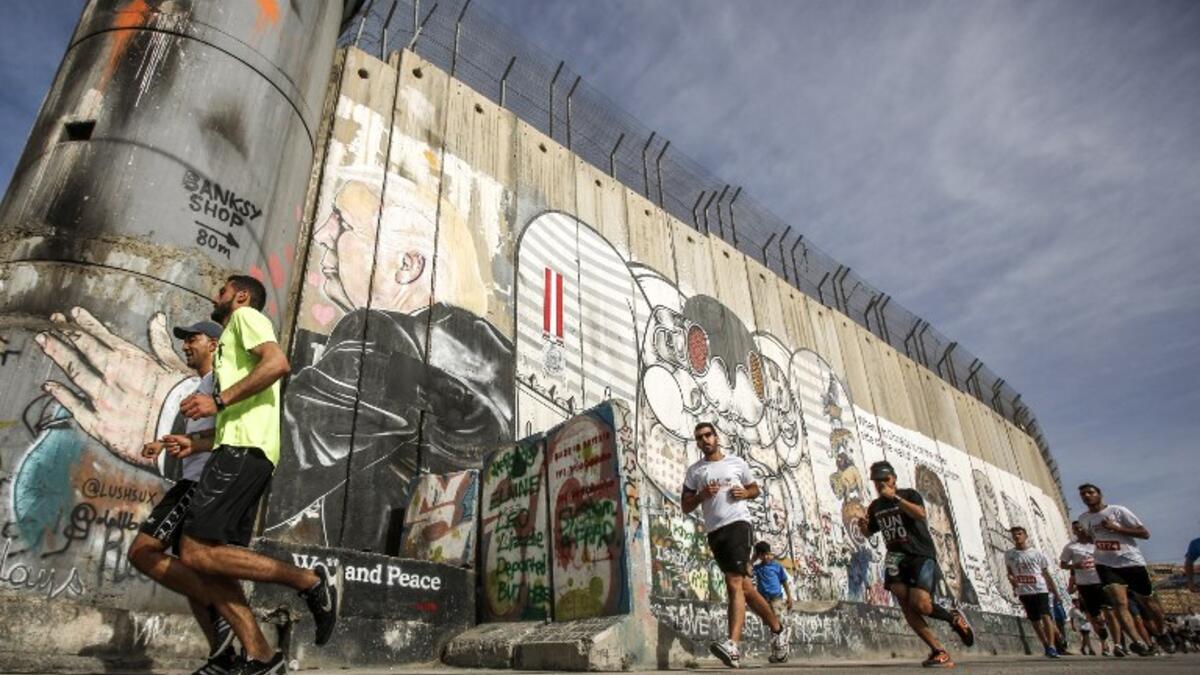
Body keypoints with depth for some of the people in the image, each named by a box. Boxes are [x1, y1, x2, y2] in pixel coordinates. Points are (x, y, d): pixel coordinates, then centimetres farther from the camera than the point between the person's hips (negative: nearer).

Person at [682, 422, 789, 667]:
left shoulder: (737, 462, 9)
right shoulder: (694, 471, 13)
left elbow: (755, 489, 20)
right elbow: (685, 506, 13)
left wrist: (744, 493, -2)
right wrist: (702, 495, -6)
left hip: (737, 524, -4)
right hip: (714, 531, 4)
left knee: (734, 584, -17)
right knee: (744, 586, 10)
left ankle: (732, 647, -23)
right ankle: (777, 629, 28)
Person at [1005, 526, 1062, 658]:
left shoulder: (1037, 553, 4)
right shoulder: (1009, 554, 6)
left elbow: (1046, 574, 8)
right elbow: (1010, 572, 14)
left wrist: (1056, 592, 7)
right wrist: (1011, 578, -9)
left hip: (1040, 589, -2)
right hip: (1023, 592, 2)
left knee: (1045, 616, -16)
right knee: (1035, 621, 7)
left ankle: (1051, 647, -17)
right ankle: (1046, 647, 19)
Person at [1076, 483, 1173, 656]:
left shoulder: (1118, 511, -6)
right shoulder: (1083, 519, 8)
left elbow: (1145, 533, -9)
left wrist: (1116, 528, -18)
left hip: (1132, 562, -2)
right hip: (1107, 565, 2)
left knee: (1148, 602, 14)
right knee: (1119, 602, -18)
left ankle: (1161, 634, 40)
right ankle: (1137, 642, -22)